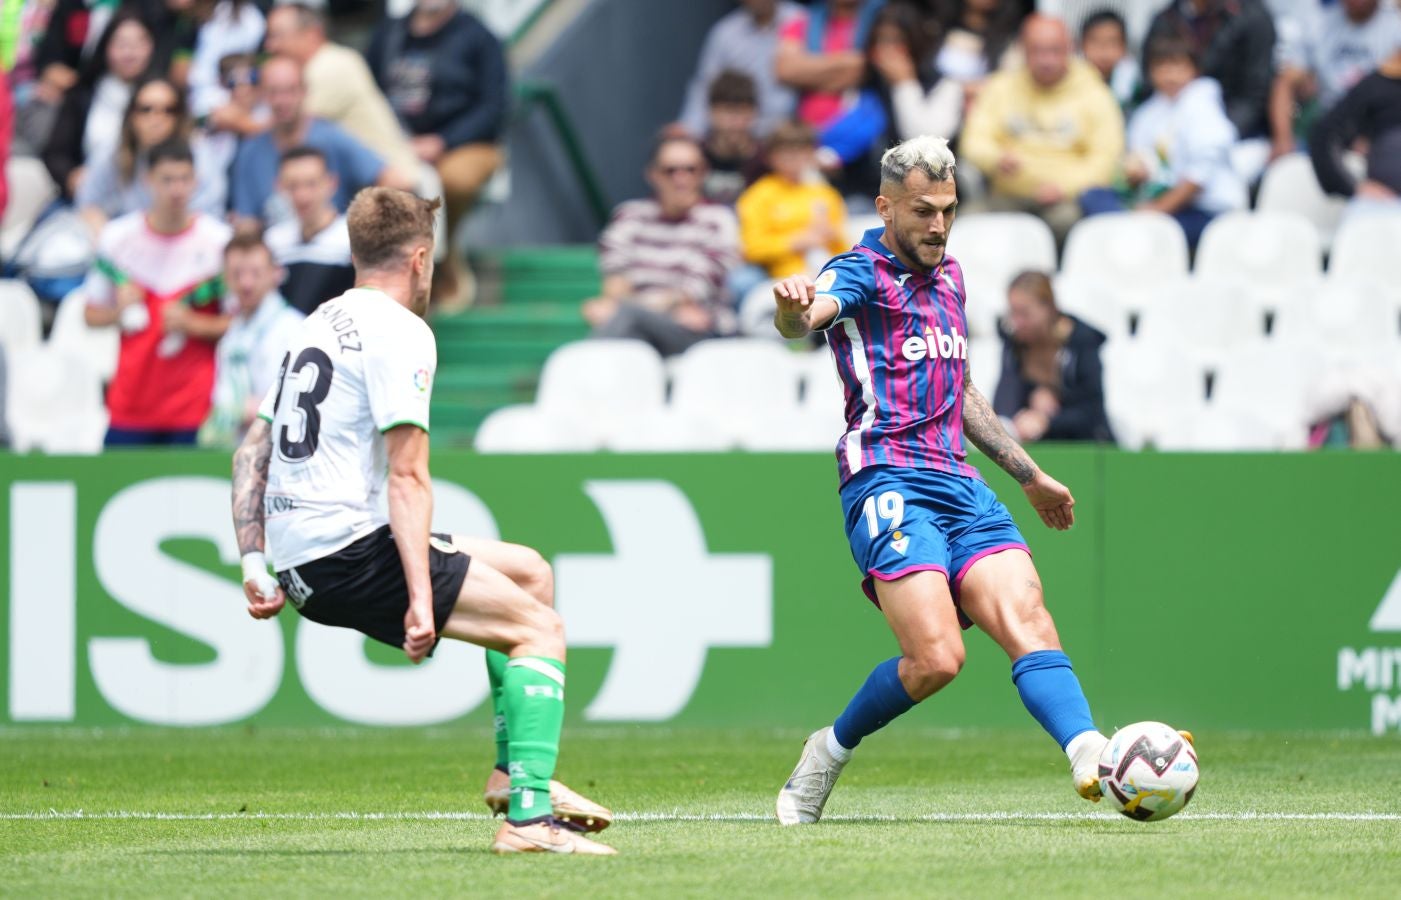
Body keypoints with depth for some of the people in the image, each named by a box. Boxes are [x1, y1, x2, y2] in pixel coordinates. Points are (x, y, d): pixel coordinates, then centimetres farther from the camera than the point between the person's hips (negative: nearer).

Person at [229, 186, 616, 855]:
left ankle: (514, 769, 19)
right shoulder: (400, 331, -8)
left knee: (529, 570, 21)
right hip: (347, 547, -9)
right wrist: (420, 600, -19)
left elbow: (251, 452, 19)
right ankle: (528, 814, -20)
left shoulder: (315, 326, 20)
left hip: (299, 561, 9)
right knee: (540, 626, -8)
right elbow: (407, 477, -16)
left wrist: (254, 564, 14)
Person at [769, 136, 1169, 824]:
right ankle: (829, 753, 5)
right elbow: (804, 320, -26)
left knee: (1026, 619, -15)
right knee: (936, 658, -18)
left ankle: (1090, 755, -33)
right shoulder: (861, 274, -2)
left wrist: (1028, 474, 37)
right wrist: (793, 306, -51)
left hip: (961, 483, 7)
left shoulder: (947, 276, 22)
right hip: (888, 483, -7)